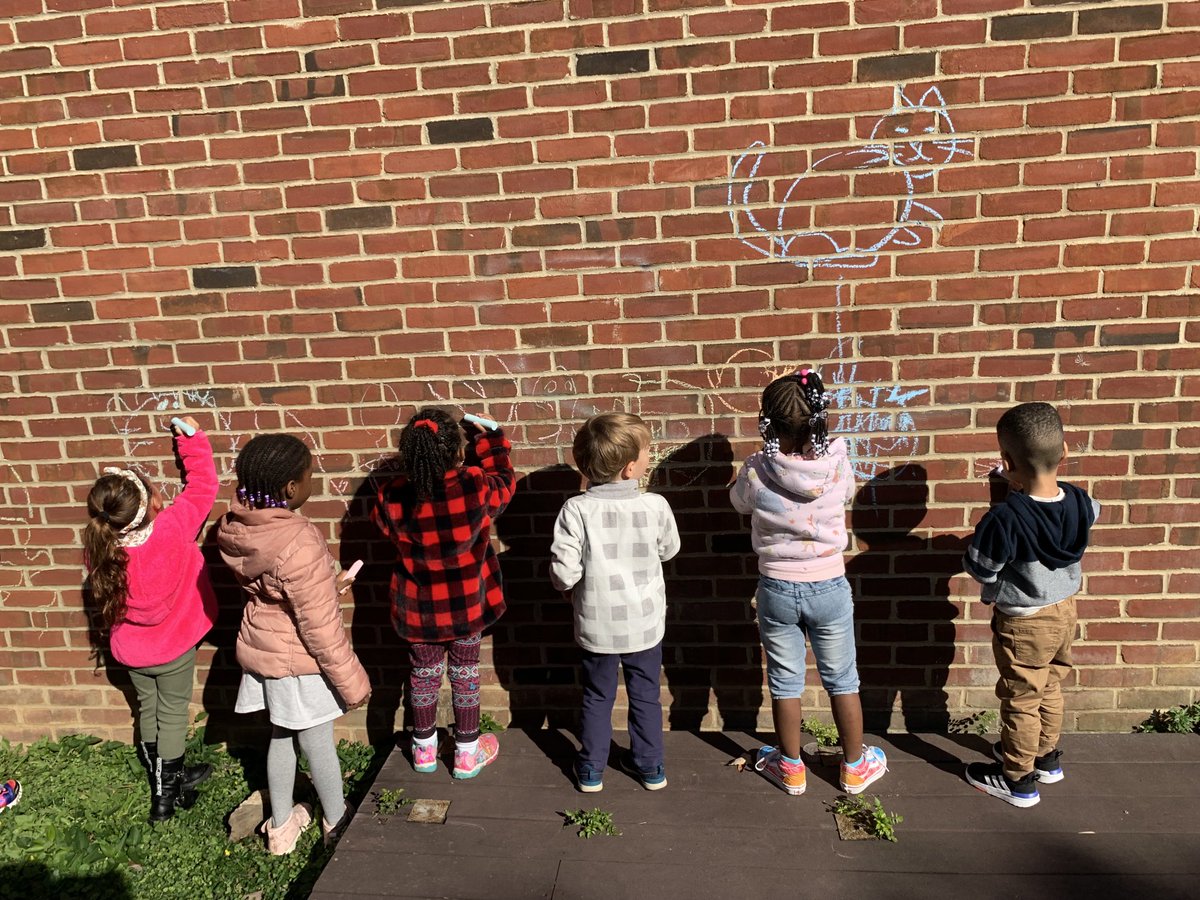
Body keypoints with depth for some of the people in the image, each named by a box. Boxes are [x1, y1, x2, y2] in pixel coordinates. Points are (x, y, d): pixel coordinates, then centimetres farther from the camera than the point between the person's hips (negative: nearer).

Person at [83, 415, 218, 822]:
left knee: (148, 710, 23)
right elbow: (203, 487, -19)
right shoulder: (172, 528, -33)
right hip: (173, 647, -3)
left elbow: (106, 598, -2)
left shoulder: (99, 548, -22)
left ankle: (165, 777, 40)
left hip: (130, 649, 3)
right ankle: (167, 793, 28)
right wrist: (192, 437, -10)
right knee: (172, 713, 16)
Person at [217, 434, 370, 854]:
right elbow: (319, 627, -26)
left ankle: (280, 826, 41)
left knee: (281, 737, 24)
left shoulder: (237, 527, -9)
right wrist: (351, 679, -15)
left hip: (260, 648, 7)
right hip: (298, 660, -7)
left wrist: (328, 583, 8)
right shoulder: (298, 544, -33)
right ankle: (337, 823, 37)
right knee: (317, 744, 14)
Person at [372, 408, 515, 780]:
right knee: (465, 672, 16)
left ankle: (424, 749, 39)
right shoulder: (476, 488, -26)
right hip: (467, 603, -1)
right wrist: (488, 436, 5)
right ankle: (467, 753, 31)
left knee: (424, 672, 20)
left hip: (418, 607, 2)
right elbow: (504, 482, -3)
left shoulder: (392, 498, -21)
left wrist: (409, 469, 4)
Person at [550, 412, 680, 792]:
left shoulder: (576, 510, -20)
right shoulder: (655, 506, -16)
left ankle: (590, 769, 35)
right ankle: (649, 766, 36)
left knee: (597, 698, 20)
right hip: (645, 624, 1)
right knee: (645, 697, 21)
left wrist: (568, 585, 3)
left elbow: (564, 573, -19)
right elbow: (669, 550, 3)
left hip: (596, 627, 0)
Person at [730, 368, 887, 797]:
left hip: (777, 589, -1)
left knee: (785, 681, 17)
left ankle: (791, 768, 33)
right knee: (842, 680, 19)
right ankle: (855, 767, 36)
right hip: (829, 588, 1)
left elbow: (740, 502, 3)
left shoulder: (755, 472, -19)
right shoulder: (837, 464, -16)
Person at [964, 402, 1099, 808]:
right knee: (1050, 688, 26)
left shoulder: (1004, 520, -34)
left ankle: (1018, 779, 28)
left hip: (1023, 623, -6)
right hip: (1064, 610, 7)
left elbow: (979, 569, -23)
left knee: (1020, 701, 12)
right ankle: (1046, 757, 46)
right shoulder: (1078, 502, -14)